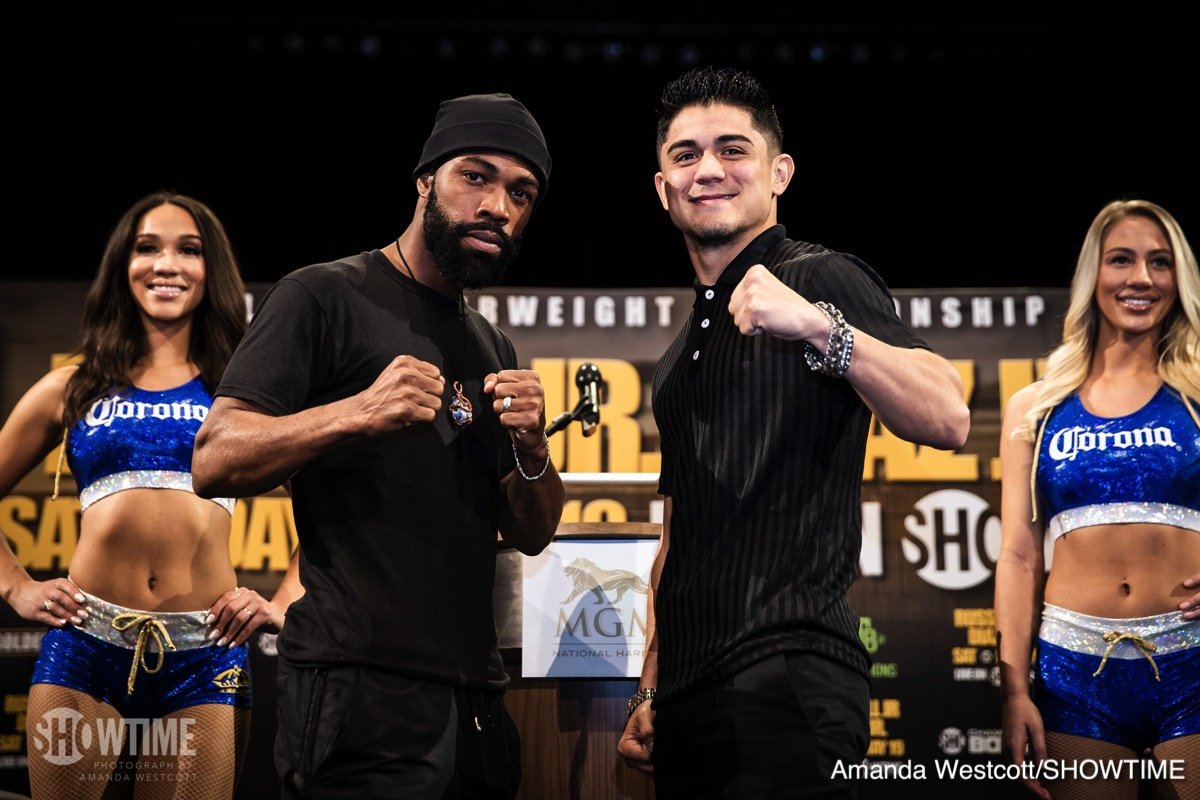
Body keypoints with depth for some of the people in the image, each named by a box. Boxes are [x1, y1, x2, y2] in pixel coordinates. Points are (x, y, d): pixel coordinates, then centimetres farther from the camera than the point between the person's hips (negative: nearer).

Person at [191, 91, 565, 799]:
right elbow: (215, 462, -12)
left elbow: (531, 535, 15)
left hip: (476, 700, 7)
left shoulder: (494, 348, 18)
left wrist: (531, 448, -6)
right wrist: (357, 413, -27)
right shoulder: (324, 297, -2)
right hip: (361, 690, -7)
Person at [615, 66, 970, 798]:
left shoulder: (822, 279, -3)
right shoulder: (682, 356, 19)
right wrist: (651, 694, 18)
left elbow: (947, 421, -18)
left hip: (787, 675, -7)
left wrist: (818, 326, -29)